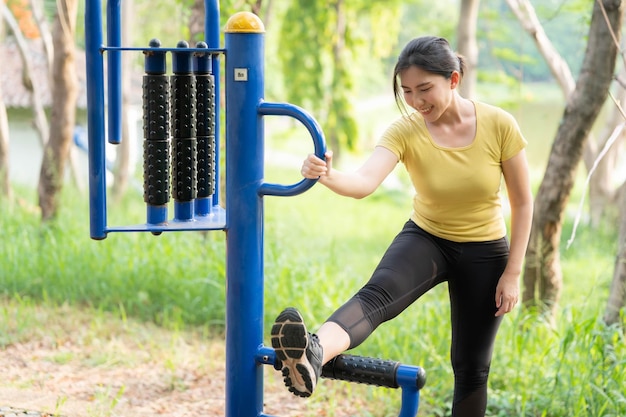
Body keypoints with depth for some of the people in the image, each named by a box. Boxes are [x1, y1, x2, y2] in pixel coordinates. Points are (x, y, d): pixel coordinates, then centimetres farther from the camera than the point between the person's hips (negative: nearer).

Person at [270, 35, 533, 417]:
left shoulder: (498, 124, -18)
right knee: (378, 293, -33)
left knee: (471, 366, 8)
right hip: (426, 239, -1)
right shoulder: (405, 131, -18)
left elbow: (523, 202, -9)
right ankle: (313, 355, -61)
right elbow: (365, 182, -36)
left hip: (485, 252, 1)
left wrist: (512, 273, -11)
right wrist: (328, 176, -58)